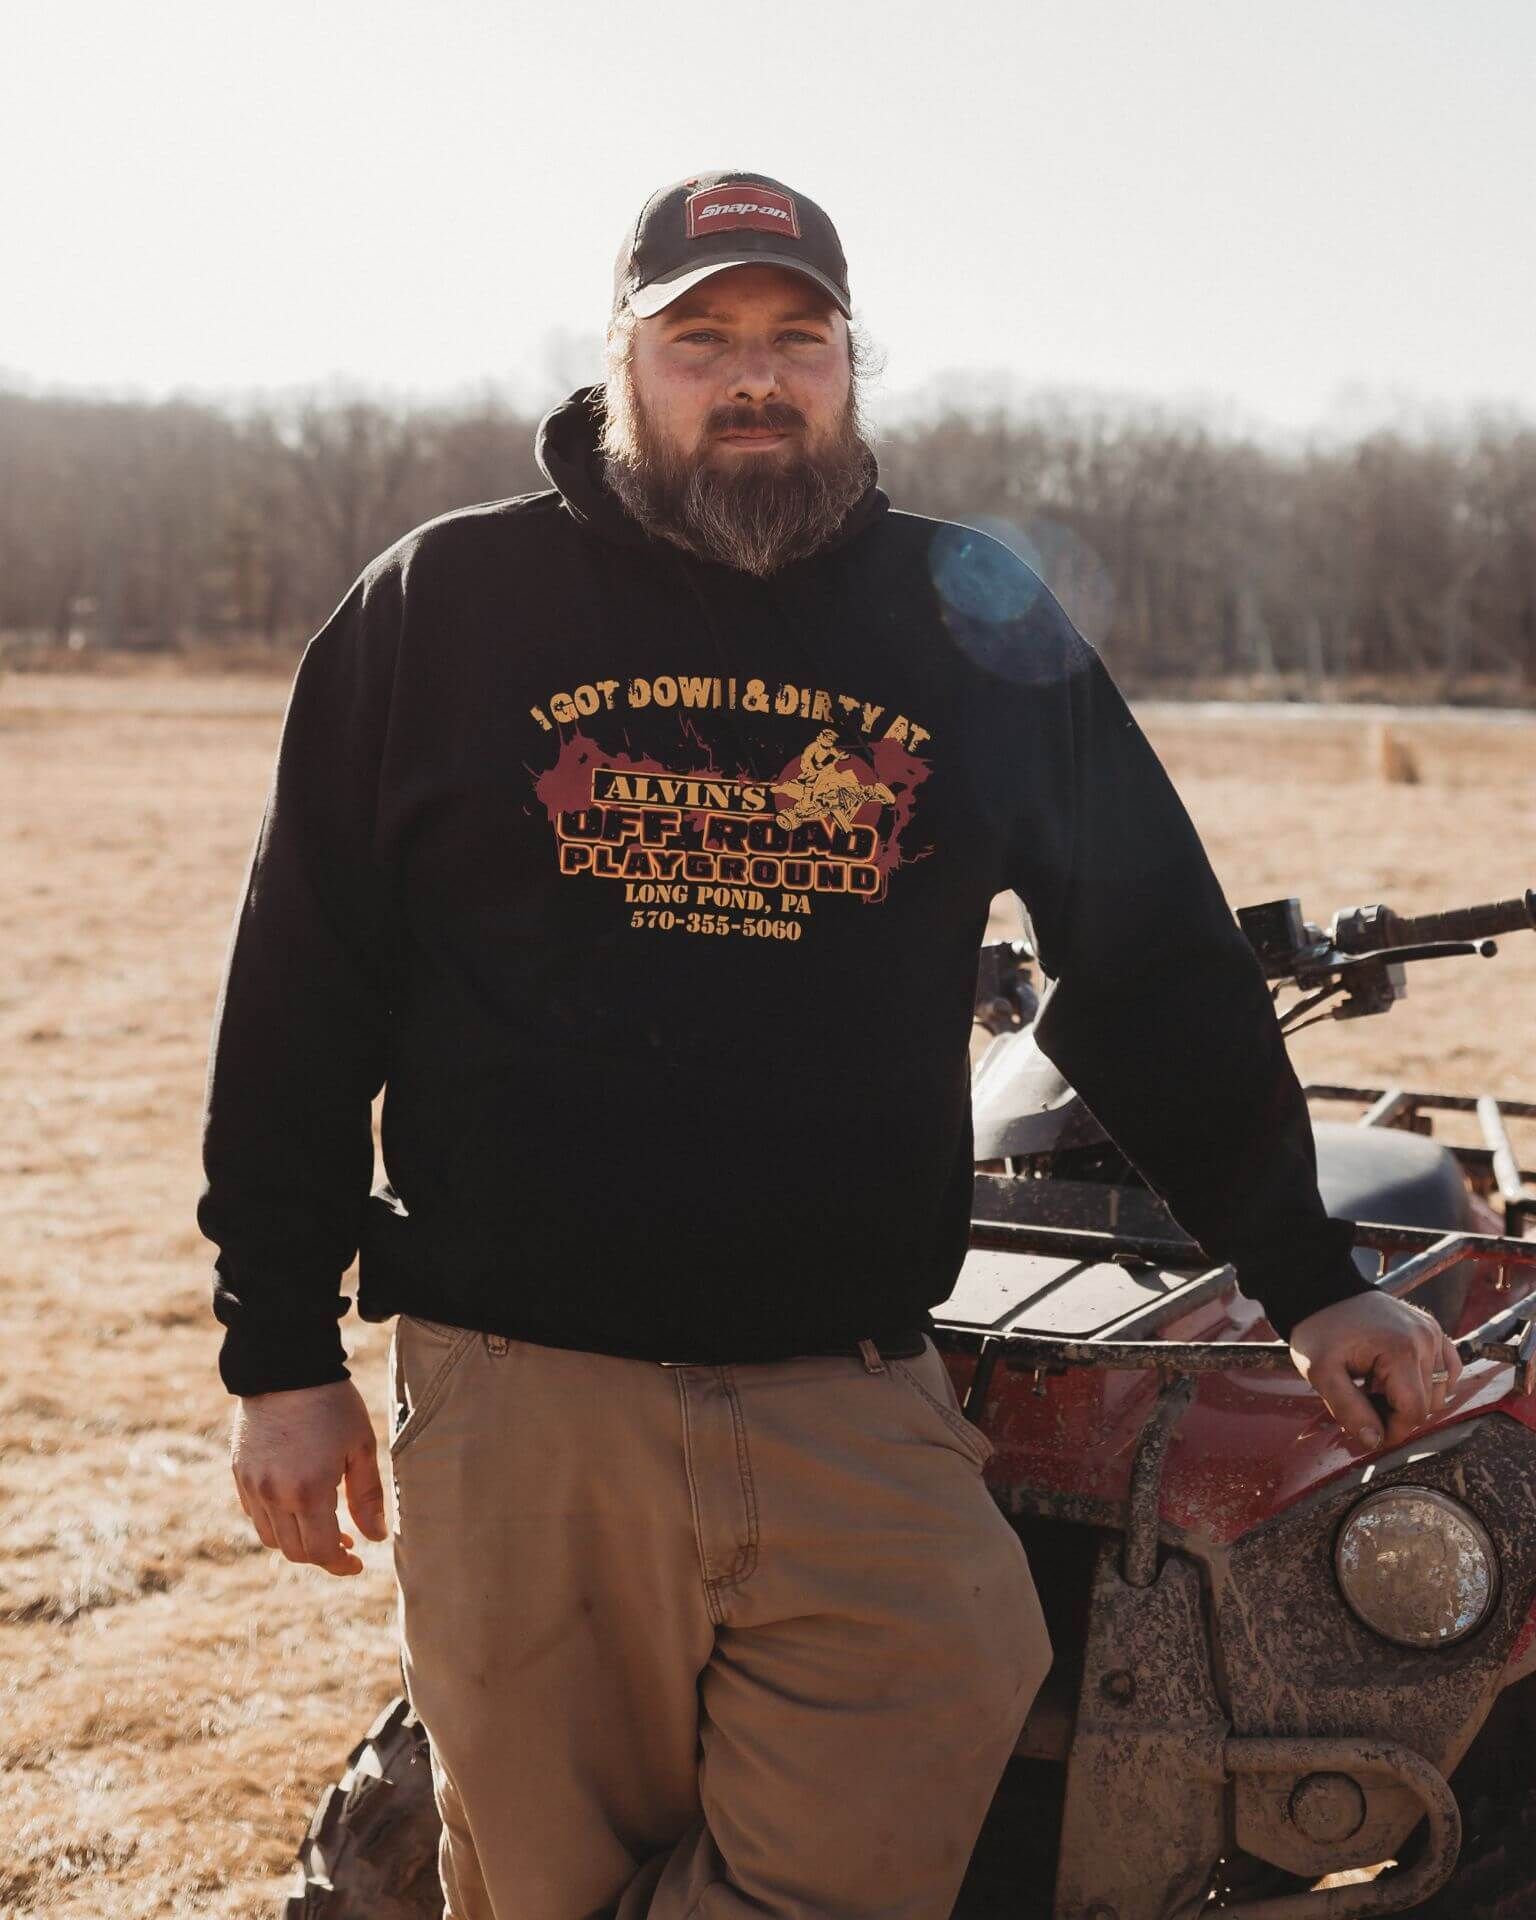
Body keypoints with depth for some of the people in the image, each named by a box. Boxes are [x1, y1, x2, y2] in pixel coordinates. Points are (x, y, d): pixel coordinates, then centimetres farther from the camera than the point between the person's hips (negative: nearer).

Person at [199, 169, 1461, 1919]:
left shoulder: (976, 624, 8)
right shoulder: (445, 607, 5)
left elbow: (1161, 970, 14)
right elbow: (302, 990, 7)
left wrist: (1305, 1279, 14)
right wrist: (280, 1348, 5)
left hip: (856, 1413, 1)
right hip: (522, 1399, 0)